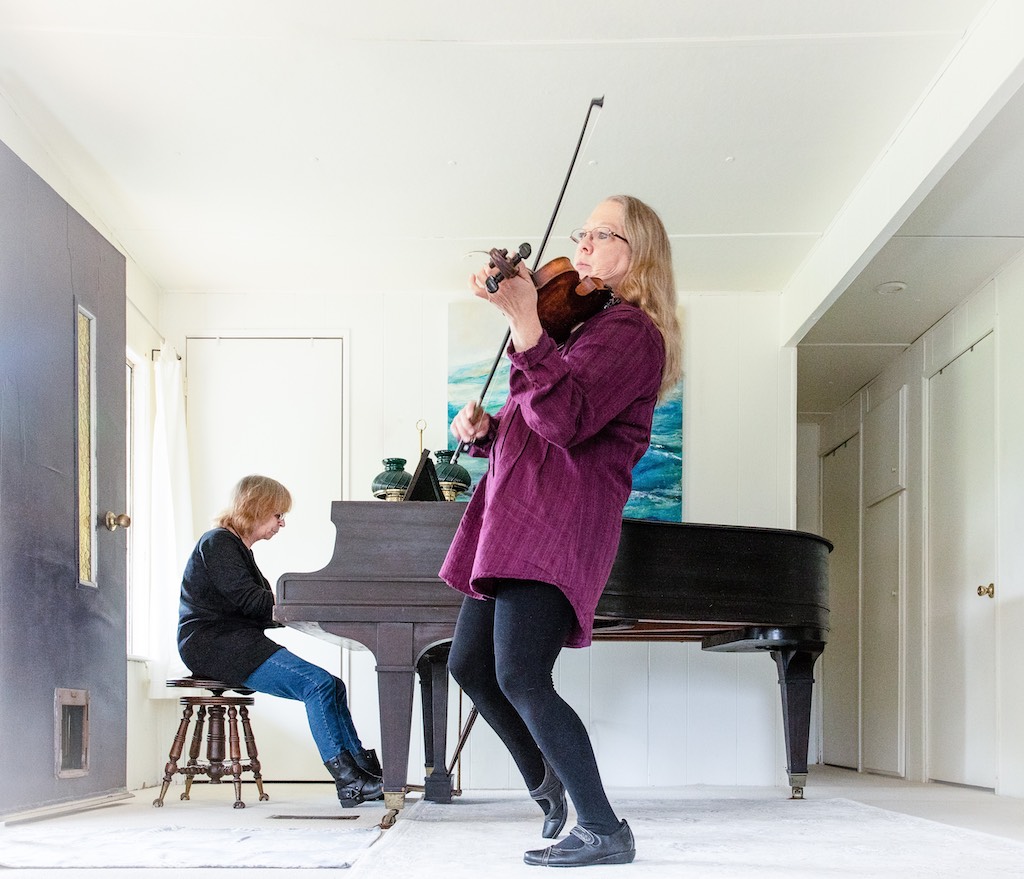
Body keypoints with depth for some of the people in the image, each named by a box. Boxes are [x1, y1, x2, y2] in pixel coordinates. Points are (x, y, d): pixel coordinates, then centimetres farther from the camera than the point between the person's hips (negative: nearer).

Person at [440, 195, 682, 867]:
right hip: (516, 513, 10)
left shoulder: (632, 330, -8)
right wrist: (483, 429, 5)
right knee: (470, 664, 13)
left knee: (520, 678, -17)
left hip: (561, 520, -10)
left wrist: (524, 319, -35)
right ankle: (546, 780, 33)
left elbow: (566, 420, -25)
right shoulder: (584, 327, 23)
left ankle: (604, 832, -7)